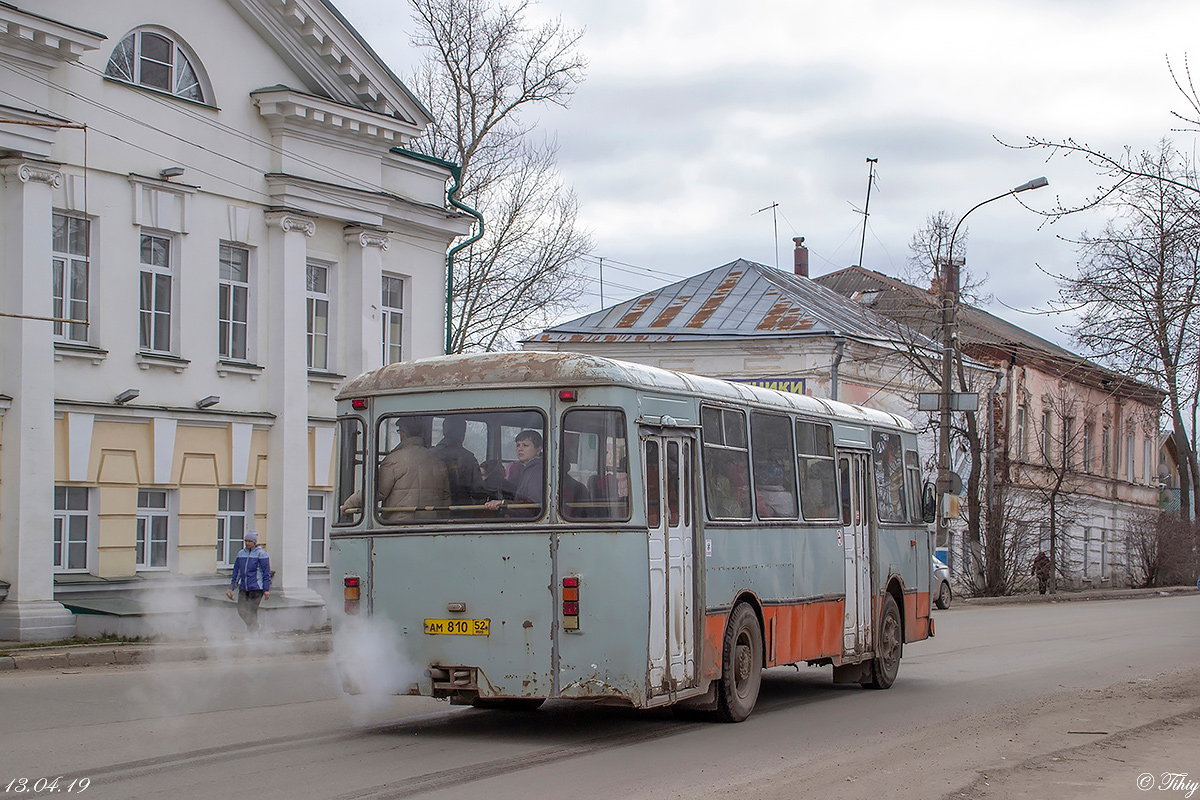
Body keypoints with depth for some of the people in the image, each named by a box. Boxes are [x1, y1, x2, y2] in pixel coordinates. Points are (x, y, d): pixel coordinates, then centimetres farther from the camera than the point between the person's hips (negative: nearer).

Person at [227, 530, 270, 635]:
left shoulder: (261, 554, -5)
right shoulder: (241, 554, 11)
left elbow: (267, 573, -5)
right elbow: (236, 572, 18)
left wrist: (266, 590, -9)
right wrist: (231, 588, 15)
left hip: (256, 587, -6)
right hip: (243, 588, 6)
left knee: (252, 611, -7)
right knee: (241, 610, 3)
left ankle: (254, 632, 6)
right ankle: (252, 625, 28)